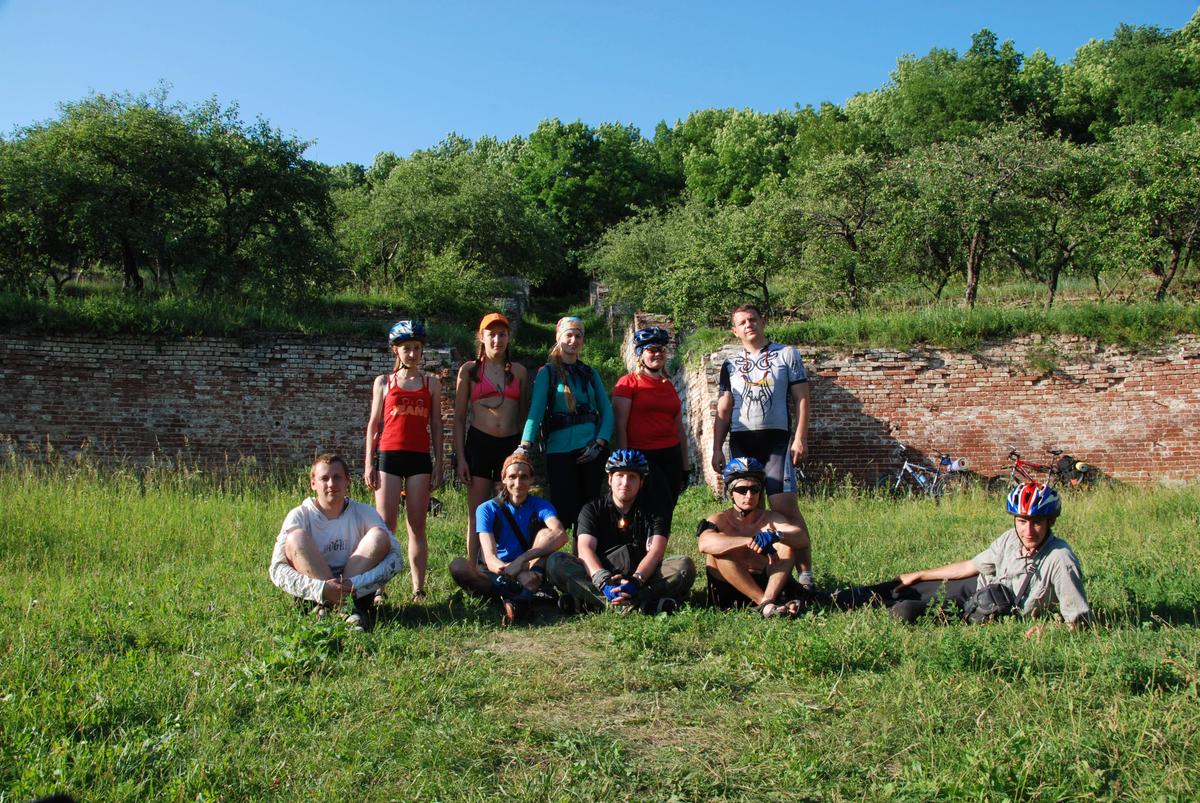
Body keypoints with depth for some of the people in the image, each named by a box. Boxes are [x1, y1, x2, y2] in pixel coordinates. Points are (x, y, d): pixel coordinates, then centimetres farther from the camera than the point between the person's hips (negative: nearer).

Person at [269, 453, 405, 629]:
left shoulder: (364, 513, -2)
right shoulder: (299, 516, -5)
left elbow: (396, 558, -12)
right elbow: (277, 569, -13)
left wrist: (356, 584, -27)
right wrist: (320, 589, -29)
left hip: (356, 592, 1)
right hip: (311, 594, -1)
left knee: (379, 536, -18)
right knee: (296, 537, -22)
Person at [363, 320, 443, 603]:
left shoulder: (431, 383, 11)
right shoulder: (383, 382, 9)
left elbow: (436, 426, 12)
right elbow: (374, 423, 9)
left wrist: (439, 463, 6)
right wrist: (369, 463, 3)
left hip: (420, 458, 1)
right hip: (389, 455, -1)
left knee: (417, 526, 2)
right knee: (385, 526, -3)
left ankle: (418, 590, 5)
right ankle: (378, 588, 0)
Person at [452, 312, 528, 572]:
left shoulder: (519, 371, 12)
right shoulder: (469, 370, 7)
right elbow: (459, 417, 6)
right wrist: (460, 458, -2)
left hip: (511, 444, 2)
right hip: (479, 443, -1)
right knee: (477, 513, 0)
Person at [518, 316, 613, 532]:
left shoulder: (590, 374, 14)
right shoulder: (547, 372, 3)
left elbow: (607, 411, 7)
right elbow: (536, 410, -10)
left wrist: (600, 443, -8)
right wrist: (525, 446, -24)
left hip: (592, 450, 3)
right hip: (561, 450, -3)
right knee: (563, 513, -8)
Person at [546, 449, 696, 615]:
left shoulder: (653, 510, 7)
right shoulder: (592, 509, 6)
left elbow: (656, 551, -10)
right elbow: (585, 549, -10)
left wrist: (636, 580, -30)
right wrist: (604, 582, -30)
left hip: (643, 578, 0)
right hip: (599, 576, 0)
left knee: (685, 566, -25)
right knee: (555, 562, -24)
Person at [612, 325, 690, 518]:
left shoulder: (668, 385, 17)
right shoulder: (628, 383, -1)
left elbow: (679, 428, 20)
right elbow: (620, 426, -6)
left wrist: (685, 465, 18)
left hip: (671, 456, 6)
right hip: (642, 456, -6)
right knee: (663, 507, -16)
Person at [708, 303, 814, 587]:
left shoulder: (786, 354, 8)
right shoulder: (730, 365, 16)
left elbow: (802, 399, 4)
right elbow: (723, 411, 15)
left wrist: (800, 438, -6)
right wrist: (717, 449, 5)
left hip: (776, 439, -3)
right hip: (740, 442, 3)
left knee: (784, 505, -15)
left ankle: (806, 573, -9)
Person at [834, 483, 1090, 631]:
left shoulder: (1060, 560, -26)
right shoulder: (1010, 539, -9)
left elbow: (1080, 621, -21)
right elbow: (970, 566, 4)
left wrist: (1049, 629, -41)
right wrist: (918, 575, 10)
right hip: (979, 587, 5)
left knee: (906, 612, -14)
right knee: (902, 591, 3)